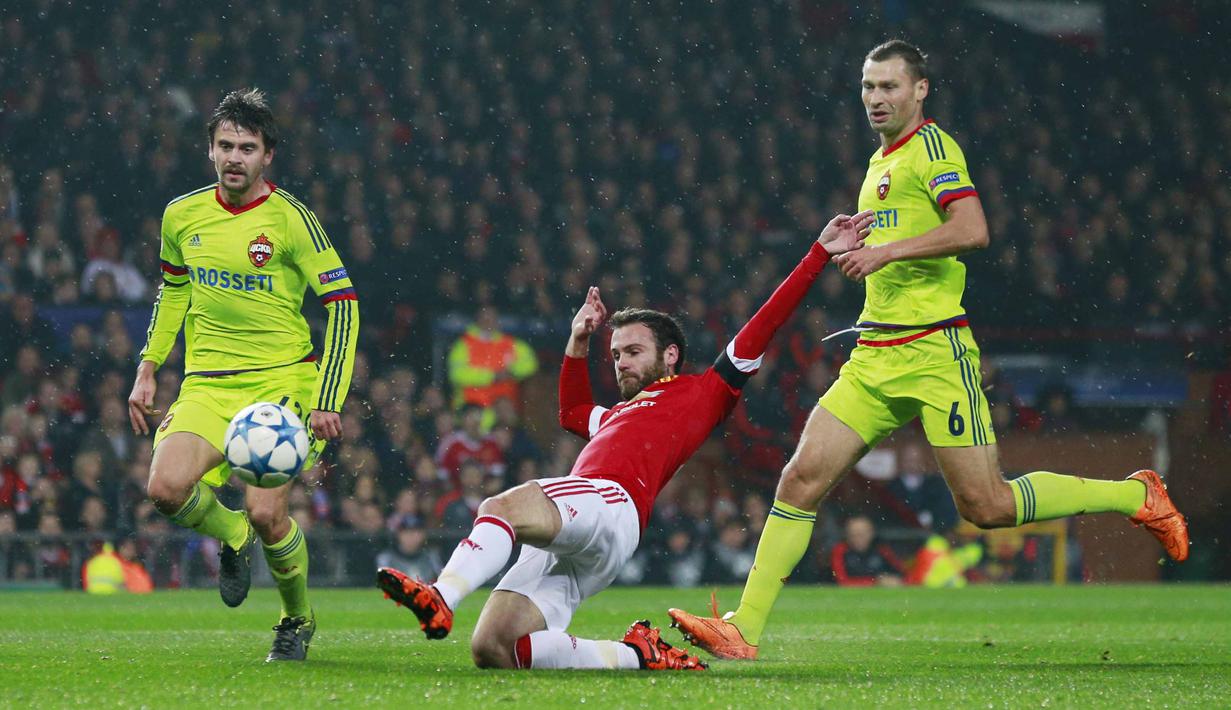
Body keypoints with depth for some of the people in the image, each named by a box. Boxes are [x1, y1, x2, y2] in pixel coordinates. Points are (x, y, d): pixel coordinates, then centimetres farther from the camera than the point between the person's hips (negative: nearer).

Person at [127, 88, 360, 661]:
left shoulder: (290, 219, -8)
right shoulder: (182, 216, 5)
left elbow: (343, 303, -7)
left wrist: (328, 400, -13)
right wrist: (148, 368, 18)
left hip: (283, 381, -4)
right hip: (207, 386, 4)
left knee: (266, 514, -18)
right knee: (166, 488, -23)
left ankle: (298, 620, 13)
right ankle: (231, 535, 13)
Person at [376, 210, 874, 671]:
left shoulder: (702, 392, 20)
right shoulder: (616, 417, 41)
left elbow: (762, 326, 19)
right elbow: (572, 412, 62)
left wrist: (821, 253, 20)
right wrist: (579, 340, 54)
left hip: (610, 503, -8)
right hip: (561, 554, 8)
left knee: (504, 507, -36)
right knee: (492, 649, -13)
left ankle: (440, 600, -56)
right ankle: (638, 656, -7)